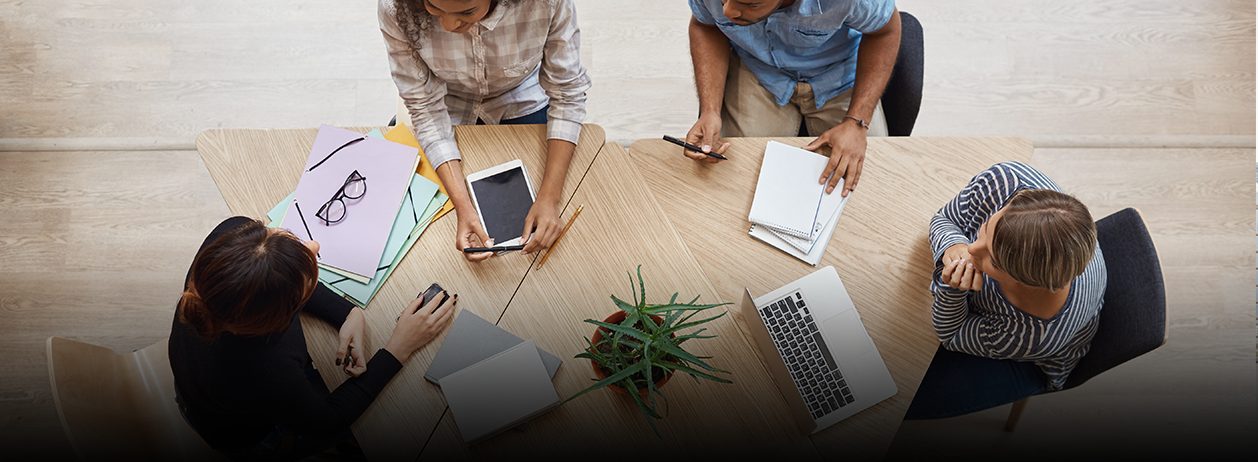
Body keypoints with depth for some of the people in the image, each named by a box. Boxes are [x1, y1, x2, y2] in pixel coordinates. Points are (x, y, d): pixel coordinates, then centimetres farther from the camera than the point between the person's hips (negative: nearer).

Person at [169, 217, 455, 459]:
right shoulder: (268, 370, -48)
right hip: (252, 439, -5)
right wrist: (400, 347, -26)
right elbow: (327, 422, -25)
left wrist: (349, 314, -23)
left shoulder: (232, 234, -36)